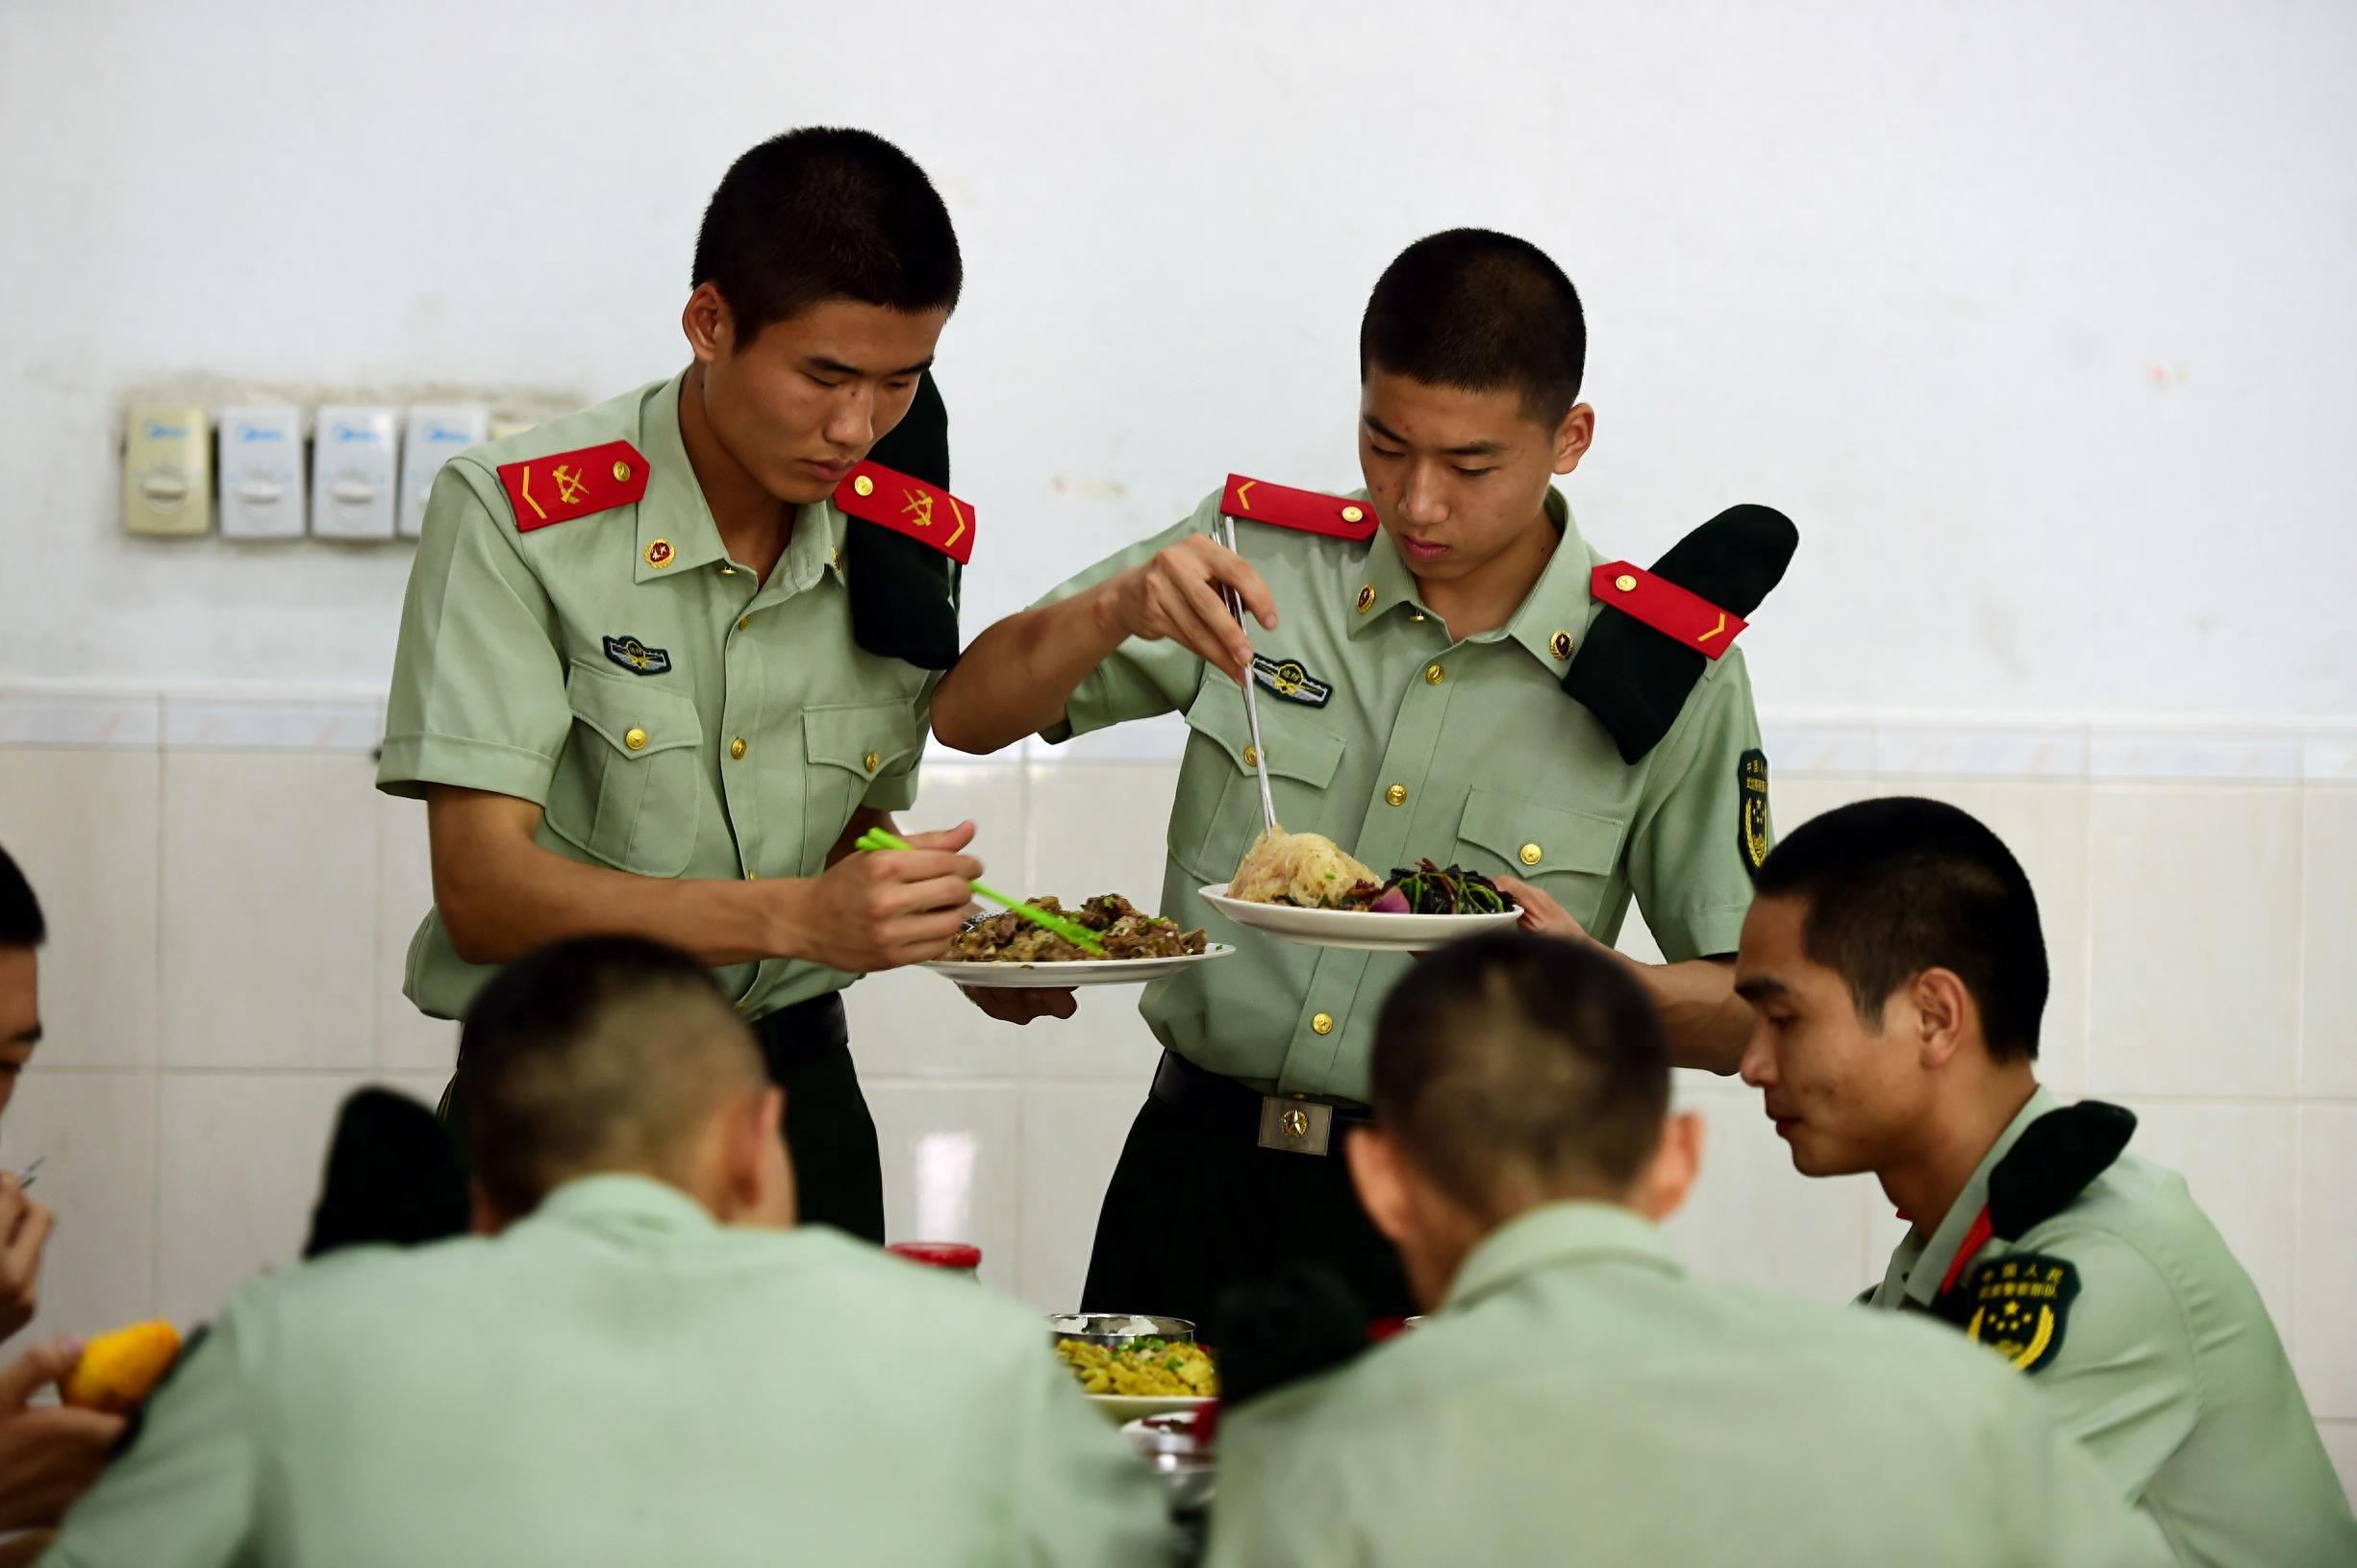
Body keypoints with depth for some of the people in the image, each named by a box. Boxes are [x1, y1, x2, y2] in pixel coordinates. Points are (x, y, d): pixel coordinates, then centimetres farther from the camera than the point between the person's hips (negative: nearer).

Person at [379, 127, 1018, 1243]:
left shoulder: (906, 540, 4)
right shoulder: (517, 517, -11)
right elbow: (483, 889, -18)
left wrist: (952, 933, -5)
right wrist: (796, 917, -28)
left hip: (797, 1093, 4)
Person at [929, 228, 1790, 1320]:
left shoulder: (1668, 677, -2)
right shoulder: (1258, 559, 3)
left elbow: (1745, 1012, 1)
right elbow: (967, 717, 4)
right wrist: (1117, 609, -15)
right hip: (1196, 1178, 2)